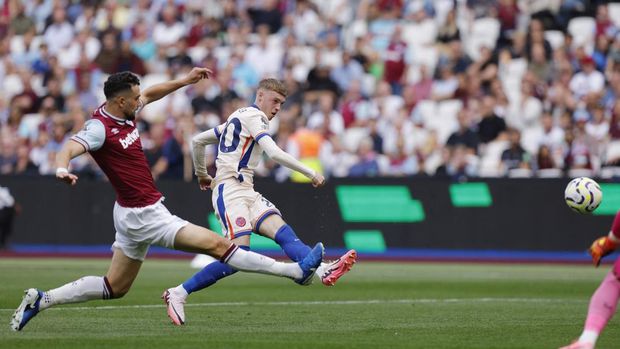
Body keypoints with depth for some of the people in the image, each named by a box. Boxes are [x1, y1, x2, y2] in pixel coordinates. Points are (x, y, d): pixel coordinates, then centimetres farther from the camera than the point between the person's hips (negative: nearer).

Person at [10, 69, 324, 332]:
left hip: (134, 213, 10)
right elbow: (69, 148, -36)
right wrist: (62, 169, -58)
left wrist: (185, 80, 22)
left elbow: (150, 94, 25)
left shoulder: (123, 112, 5)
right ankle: (296, 270, -5)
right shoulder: (100, 128, -20)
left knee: (115, 287, 18)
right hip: (143, 215, -10)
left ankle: (41, 300, 17)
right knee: (218, 245, -7)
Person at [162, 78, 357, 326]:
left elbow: (197, 141, 29)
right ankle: (178, 294, -14)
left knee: (284, 232, -13)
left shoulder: (237, 117, 24)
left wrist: (201, 175, 41)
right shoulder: (254, 116, -4)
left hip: (247, 193, 10)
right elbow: (274, 153, -17)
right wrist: (311, 174, -14)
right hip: (230, 190, -10)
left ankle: (324, 271, -36)